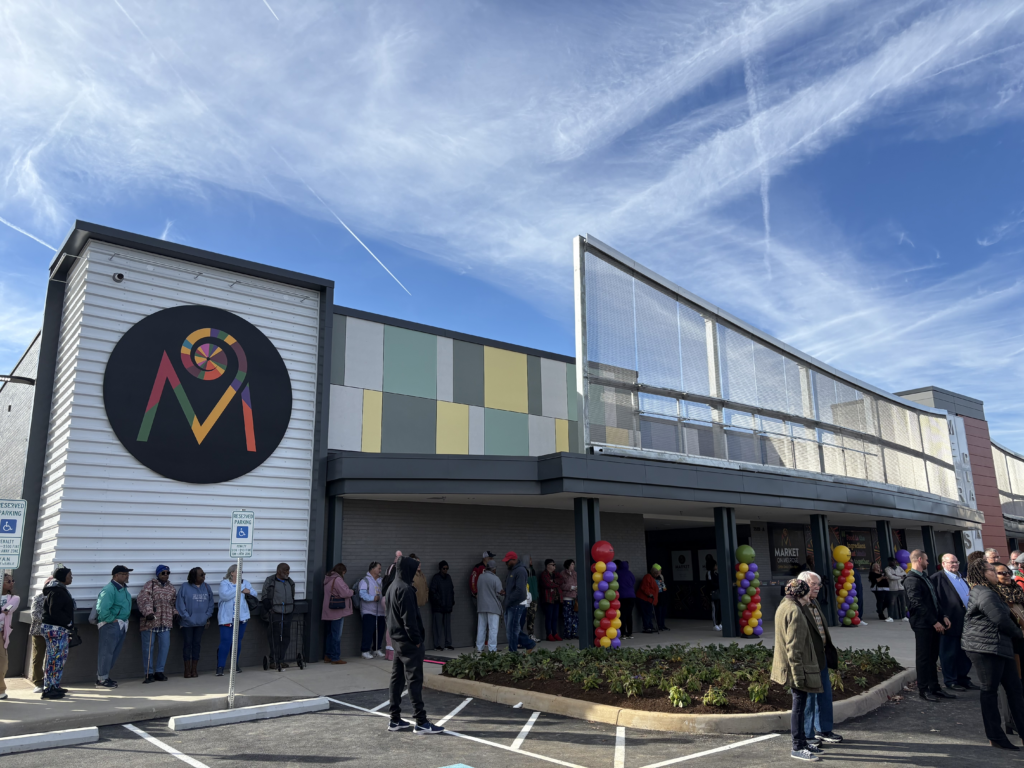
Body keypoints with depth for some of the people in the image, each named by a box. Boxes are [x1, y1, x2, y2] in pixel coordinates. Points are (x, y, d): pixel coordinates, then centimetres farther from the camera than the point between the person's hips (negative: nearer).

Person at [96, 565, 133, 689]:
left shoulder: (123, 588, 13)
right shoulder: (109, 589, -18)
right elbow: (102, 609, -27)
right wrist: (112, 620, -19)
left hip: (121, 626, 10)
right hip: (111, 625, -10)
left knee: (114, 652, 15)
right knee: (106, 652, -3)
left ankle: (104, 676, 26)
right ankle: (102, 680, 4)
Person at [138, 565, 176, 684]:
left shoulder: (171, 588, 14)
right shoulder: (150, 585, -4)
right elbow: (143, 600, -17)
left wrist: (174, 615, 16)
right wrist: (148, 612, -28)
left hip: (165, 622, 5)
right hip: (150, 621, -5)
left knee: (164, 646, 4)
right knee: (148, 647, 1)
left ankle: (159, 671, 16)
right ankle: (149, 673, 11)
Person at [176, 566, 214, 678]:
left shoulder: (206, 587, 5)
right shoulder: (185, 587, -7)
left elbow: (210, 602, 8)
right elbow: (180, 603, -9)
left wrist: (207, 616, 0)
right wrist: (186, 617, -13)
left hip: (201, 621, 3)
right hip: (187, 622, -3)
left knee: (197, 644, 8)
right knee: (187, 644, 4)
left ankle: (194, 669, 16)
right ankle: (187, 669, 14)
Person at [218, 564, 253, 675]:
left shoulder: (245, 582, 9)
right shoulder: (224, 583, -4)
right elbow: (224, 595, -22)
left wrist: (248, 592, -14)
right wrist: (239, 589, -18)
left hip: (241, 617, 4)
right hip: (227, 617, -4)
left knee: (237, 641, 12)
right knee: (226, 642, -9)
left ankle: (235, 665, 23)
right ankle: (220, 667, -2)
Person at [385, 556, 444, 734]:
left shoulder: (393, 587, 11)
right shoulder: (405, 589, -18)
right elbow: (409, 619, -21)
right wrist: (417, 640, -14)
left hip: (397, 639, 10)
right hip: (408, 641, -10)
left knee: (397, 679, 12)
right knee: (414, 680, -5)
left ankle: (395, 720, 18)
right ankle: (421, 722, -2)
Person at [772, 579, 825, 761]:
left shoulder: (784, 607, 11)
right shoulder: (794, 612, -21)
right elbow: (793, 646, -23)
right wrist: (797, 673, -21)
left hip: (796, 668, 10)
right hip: (797, 667, -10)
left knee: (800, 705, 19)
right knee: (799, 706, -1)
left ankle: (802, 741, 31)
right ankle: (797, 748, 8)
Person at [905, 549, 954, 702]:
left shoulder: (924, 577, 16)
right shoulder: (912, 579, -15)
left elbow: (935, 600, 19)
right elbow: (918, 604, -19)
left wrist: (943, 616, 8)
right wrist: (934, 622, -17)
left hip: (933, 623, 9)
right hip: (922, 625, -9)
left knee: (932, 657, 14)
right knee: (924, 658, 0)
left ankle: (934, 688, 22)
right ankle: (923, 689, 9)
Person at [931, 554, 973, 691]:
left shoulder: (962, 578, 18)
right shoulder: (937, 578, -9)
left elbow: (971, 596, 25)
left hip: (966, 622, 8)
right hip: (950, 623, -8)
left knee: (965, 653, 14)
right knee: (949, 653, 1)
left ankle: (963, 678, 26)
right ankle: (950, 681, 10)